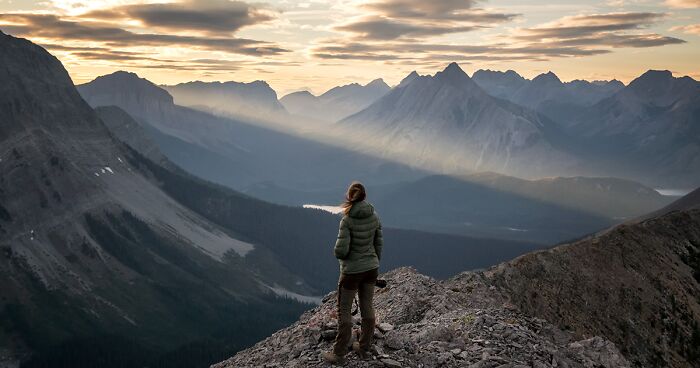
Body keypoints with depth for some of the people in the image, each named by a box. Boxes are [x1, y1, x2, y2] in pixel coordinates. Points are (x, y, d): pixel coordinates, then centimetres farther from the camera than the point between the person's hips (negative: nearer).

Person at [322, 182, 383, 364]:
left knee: (344, 311, 6)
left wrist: (338, 252, 1)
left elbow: (340, 250, -22)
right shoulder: (374, 217, -4)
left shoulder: (347, 220, -20)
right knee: (367, 308, 16)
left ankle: (339, 354, 13)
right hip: (371, 269, 5)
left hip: (352, 271, -5)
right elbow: (378, 244, 5)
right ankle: (364, 348, 27)